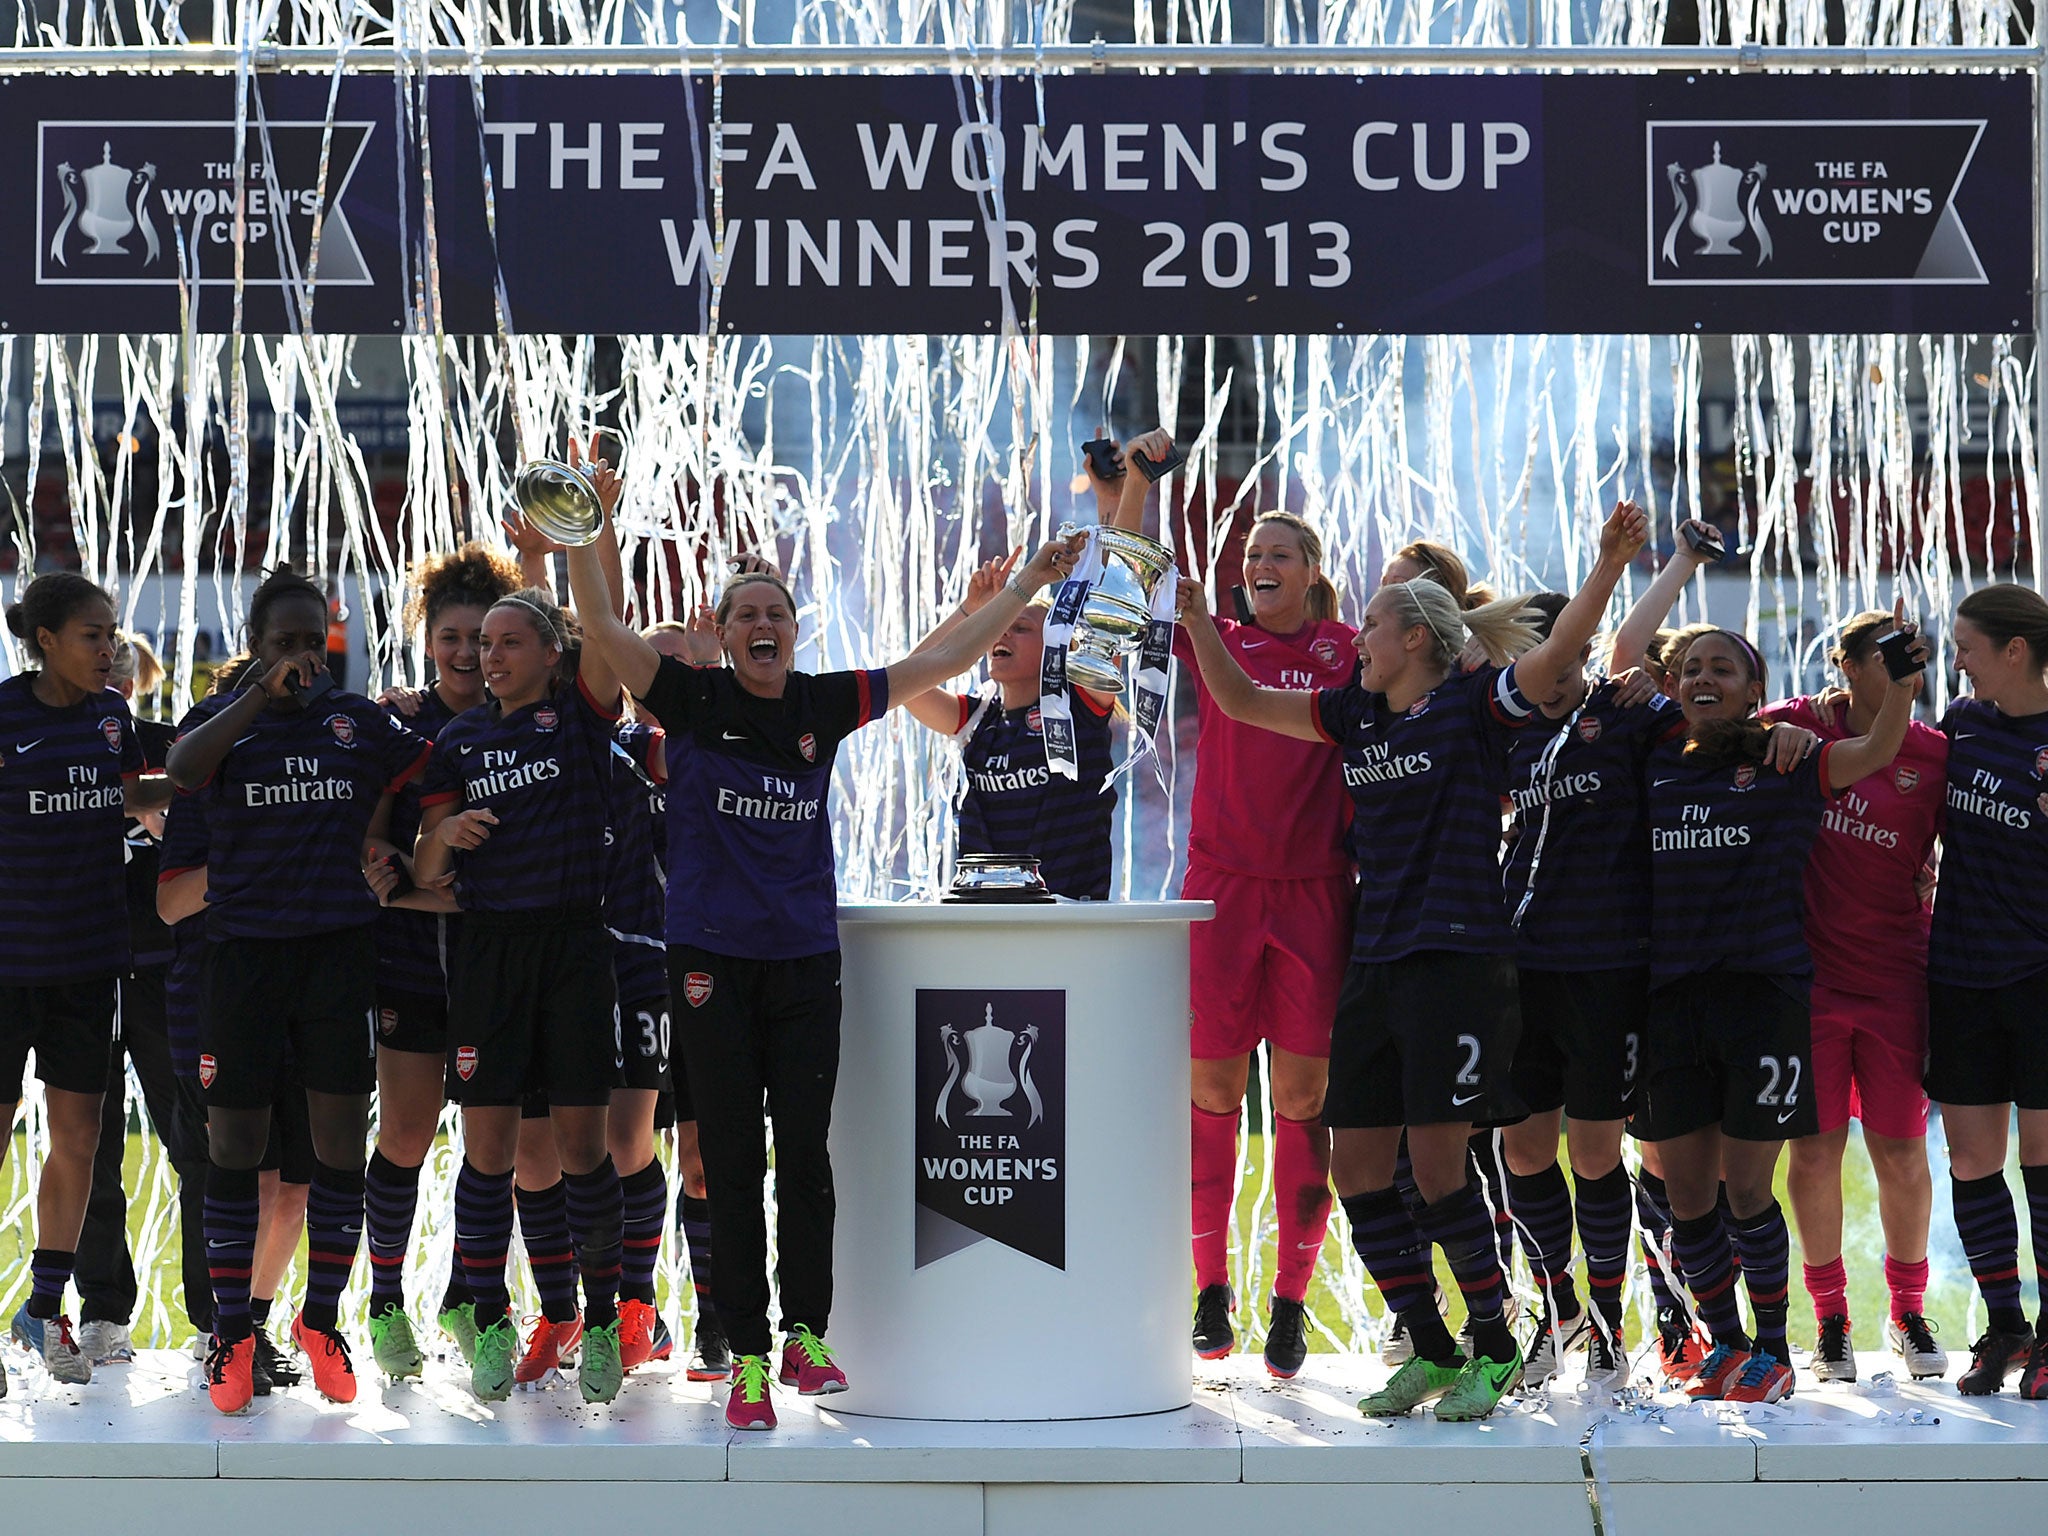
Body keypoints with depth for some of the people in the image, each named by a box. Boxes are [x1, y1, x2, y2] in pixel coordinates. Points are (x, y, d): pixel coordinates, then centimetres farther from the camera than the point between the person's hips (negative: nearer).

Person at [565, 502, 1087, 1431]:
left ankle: (806, 1336, 8)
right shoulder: (693, 701, 0)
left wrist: (1028, 581, 13)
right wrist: (588, 528, -17)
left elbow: (945, 661, 12)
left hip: (805, 959, 2)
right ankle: (747, 1357, 6)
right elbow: (599, 626, -9)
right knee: (732, 1160, 1)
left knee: (804, 1152, -2)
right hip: (712, 960, -2)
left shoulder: (825, 705, 6)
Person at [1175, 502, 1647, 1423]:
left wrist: (1608, 568, -30)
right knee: (1356, 1164, 4)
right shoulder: (1355, 714, 15)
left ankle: (1495, 1347, 6)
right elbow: (1239, 700, 23)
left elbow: (1555, 656, -17)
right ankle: (1430, 1351, 17)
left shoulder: (1472, 704, -3)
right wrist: (1196, 618, 14)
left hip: (1459, 963, -7)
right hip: (1375, 965, 7)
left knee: (1435, 1164, -10)